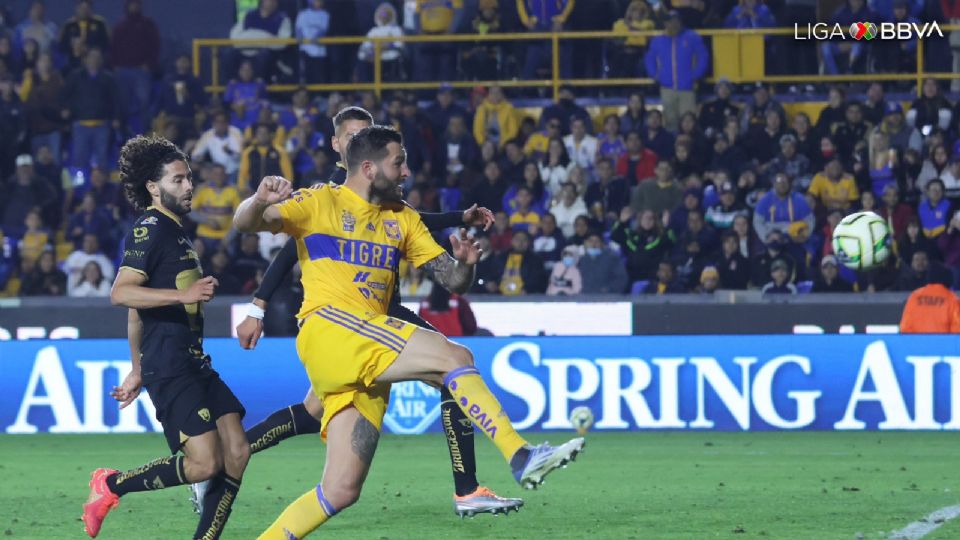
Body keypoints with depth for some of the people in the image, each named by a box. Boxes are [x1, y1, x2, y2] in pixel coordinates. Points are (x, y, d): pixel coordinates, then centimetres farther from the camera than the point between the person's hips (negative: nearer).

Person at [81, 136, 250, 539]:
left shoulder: (175, 232, 21)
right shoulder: (150, 230, -8)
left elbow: (139, 309, 27)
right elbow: (121, 293, -22)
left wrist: (137, 370, 31)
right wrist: (184, 294, -30)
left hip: (194, 362, 10)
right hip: (169, 366, -10)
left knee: (236, 454, -1)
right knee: (205, 463, -17)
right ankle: (110, 485, 1)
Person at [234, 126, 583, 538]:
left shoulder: (402, 219, 21)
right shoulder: (321, 202, 4)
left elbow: (452, 281, 18)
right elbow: (245, 223, -7)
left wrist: (464, 264, -6)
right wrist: (259, 202, -31)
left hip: (366, 364, 7)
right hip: (328, 327, -7)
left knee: (342, 491, 0)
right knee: (455, 357, -22)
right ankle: (522, 458, -29)